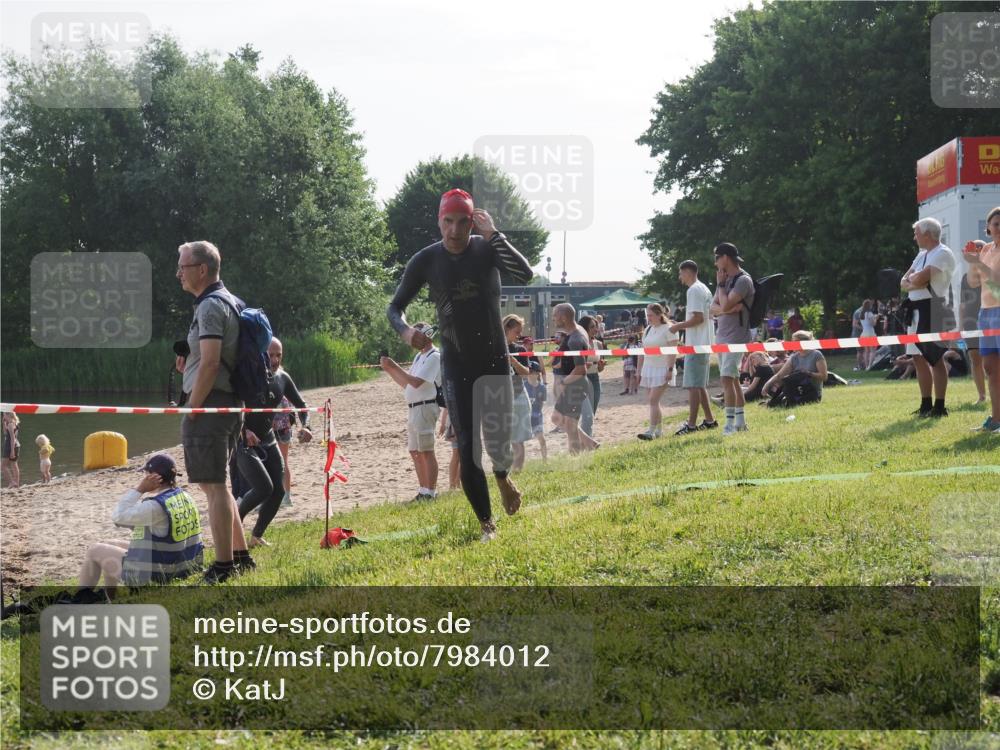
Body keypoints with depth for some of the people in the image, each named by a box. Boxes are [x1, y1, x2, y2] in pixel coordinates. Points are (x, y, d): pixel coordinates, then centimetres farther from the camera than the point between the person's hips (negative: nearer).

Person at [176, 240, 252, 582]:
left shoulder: (211, 306, -14)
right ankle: (241, 556, 21)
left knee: (213, 486, -8)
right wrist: (190, 365, 12)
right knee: (217, 484, 18)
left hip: (209, 403, -10)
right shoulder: (228, 301, 18)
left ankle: (223, 566, -8)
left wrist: (192, 409, -17)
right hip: (229, 402, 10)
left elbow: (210, 362, -21)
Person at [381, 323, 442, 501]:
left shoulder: (434, 357, -11)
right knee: (415, 451, 12)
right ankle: (423, 491, 18)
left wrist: (395, 367, -15)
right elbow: (406, 384, 20)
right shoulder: (419, 356, 18)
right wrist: (389, 370, 10)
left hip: (425, 407, -10)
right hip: (413, 408, 10)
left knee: (426, 451, -9)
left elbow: (416, 382, -20)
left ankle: (430, 492, -7)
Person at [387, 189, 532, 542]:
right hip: (456, 365, 0)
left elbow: (524, 275, -27)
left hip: (495, 360, 0)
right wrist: (406, 330, -23)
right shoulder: (426, 260, -7)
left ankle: (502, 476, 41)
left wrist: (493, 234, -31)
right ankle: (486, 523, 9)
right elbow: (395, 307, -1)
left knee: (499, 439, 3)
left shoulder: (488, 248, -9)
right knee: (468, 447, -5)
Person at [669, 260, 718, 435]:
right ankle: (709, 420, 18)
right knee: (700, 385, 15)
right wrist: (682, 326, 21)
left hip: (695, 345, -10)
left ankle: (691, 424, -10)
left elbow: (698, 318, -21)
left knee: (693, 385, -9)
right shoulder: (704, 289, 17)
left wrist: (678, 326, -12)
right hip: (704, 344, 10)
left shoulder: (694, 290, -14)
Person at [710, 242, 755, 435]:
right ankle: (740, 422, 18)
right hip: (722, 337, 9)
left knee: (727, 378, -16)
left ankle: (730, 424, -17)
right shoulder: (726, 280, 14)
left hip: (736, 337, -9)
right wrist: (729, 309, -14)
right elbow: (713, 309, 7)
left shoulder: (743, 280, -13)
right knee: (733, 379, 12)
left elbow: (725, 305, -22)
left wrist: (721, 284, -8)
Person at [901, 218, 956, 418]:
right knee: (919, 358, 12)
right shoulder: (922, 255, 19)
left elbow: (920, 279, -20)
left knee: (935, 359, -8)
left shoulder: (942, 254, -10)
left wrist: (912, 277, 1)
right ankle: (926, 405, 19)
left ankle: (939, 407, -5)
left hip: (932, 309, -9)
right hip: (916, 309, 9)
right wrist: (914, 281, -7)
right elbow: (904, 282, 14)